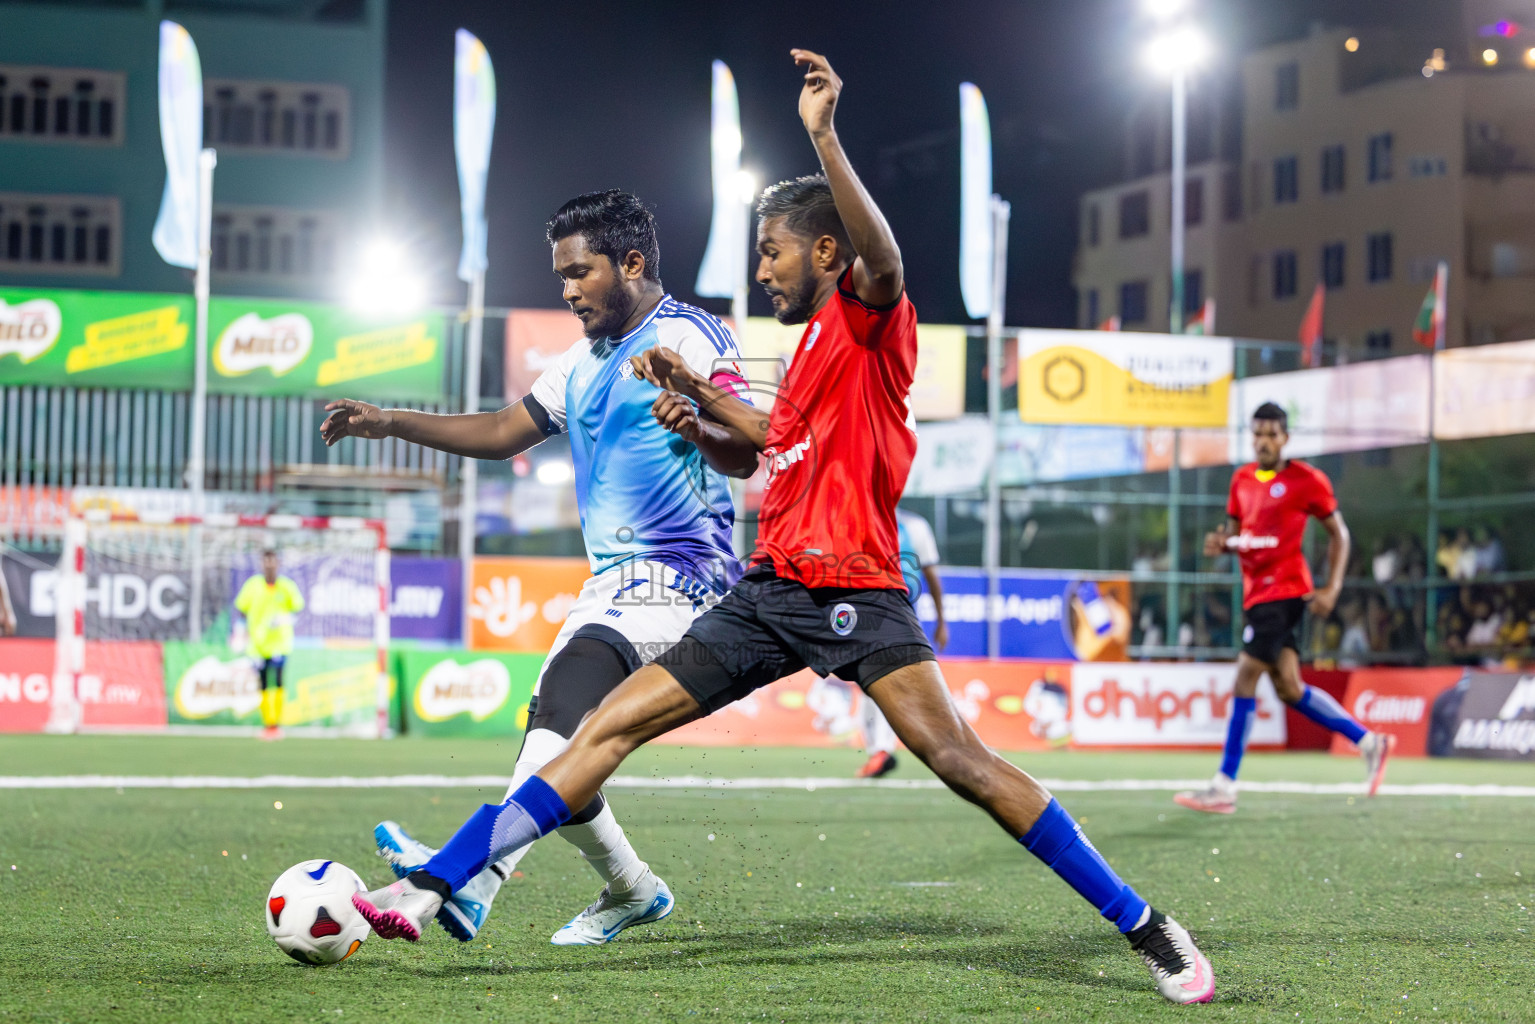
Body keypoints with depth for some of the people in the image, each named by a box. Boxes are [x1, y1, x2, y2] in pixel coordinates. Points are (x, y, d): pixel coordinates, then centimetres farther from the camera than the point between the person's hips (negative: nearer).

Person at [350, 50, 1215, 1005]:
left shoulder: (870, 317, -4)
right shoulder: (816, 340, 21)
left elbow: (884, 258, -28)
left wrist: (825, 134, -38)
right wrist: (698, 391, 32)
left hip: (854, 593, -8)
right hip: (772, 589, 8)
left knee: (961, 760, -18)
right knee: (607, 727, 2)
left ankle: (1145, 927, -9)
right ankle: (429, 891, 1)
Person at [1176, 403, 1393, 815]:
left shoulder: (1305, 480, -5)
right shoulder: (1242, 479, 13)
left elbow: (1338, 533, 1)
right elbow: (1235, 531, 21)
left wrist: (1332, 588, -8)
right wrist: (1221, 542, -3)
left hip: (1283, 590, -8)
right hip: (1257, 592, 8)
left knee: (1245, 678, -13)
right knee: (1289, 689, 9)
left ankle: (1224, 787, -12)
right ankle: (1369, 742, 26)